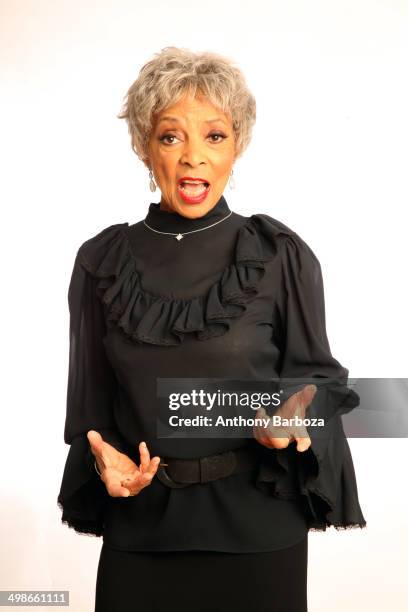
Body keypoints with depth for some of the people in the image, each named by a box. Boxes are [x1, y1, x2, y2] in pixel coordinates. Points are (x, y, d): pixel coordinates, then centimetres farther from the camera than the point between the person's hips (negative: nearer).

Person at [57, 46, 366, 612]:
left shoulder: (280, 255, -7)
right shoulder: (102, 261, -1)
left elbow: (316, 375, -1)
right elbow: (92, 395, 6)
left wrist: (293, 424, -21)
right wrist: (104, 457, -11)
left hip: (256, 527, -1)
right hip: (139, 529, 2)